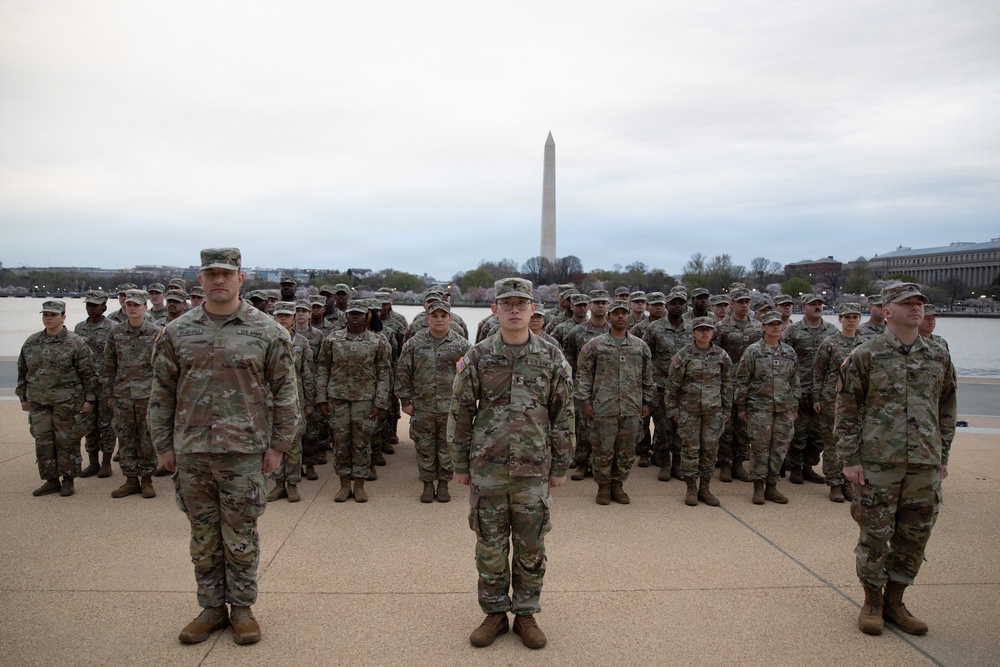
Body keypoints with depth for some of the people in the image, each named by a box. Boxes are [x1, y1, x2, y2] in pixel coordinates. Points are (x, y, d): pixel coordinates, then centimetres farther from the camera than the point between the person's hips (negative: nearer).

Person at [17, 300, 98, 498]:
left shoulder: (76, 343, -6)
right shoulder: (31, 342, 8)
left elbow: (88, 374, -5)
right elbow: (22, 372, 16)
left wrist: (89, 399, -8)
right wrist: (23, 397, 14)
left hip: (68, 402, -4)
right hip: (38, 402, 5)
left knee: (67, 442, 3)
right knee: (43, 442, 7)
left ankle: (68, 480, 15)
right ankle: (51, 480, 19)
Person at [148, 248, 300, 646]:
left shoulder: (267, 332, -3)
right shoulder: (177, 332, 4)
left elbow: (285, 392, -1)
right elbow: (162, 393, 9)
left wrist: (278, 445, -4)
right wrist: (163, 445, 5)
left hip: (244, 452, -2)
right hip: (190, 452, 3)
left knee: (241, 537, 7)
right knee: (203, 537, 13)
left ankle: (242, 608, 24)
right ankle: (211, 608, 28)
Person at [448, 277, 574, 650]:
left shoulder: (552, 358, -1)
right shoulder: (477, 357, -2)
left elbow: (563, 415, 3)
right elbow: (460, 413, 2)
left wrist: (561, 466, 3)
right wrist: (460, 464, 2)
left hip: (534, 468, 0)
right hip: (487, 468, 0)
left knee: (531, 547, 10)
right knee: (490, 546, 10)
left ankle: (526, 614, 27)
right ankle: (494, 613, 26)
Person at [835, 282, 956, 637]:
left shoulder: (939, 357, 8)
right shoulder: (865, 355, -4)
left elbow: (946, 409, 15)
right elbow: (848, 410, -4)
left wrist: (943, 456, 12)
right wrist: (849, 459, -8)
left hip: (925, 464, 4)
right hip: (877, 461, -4)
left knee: (915, 535, 10)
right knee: (875, 534, 3)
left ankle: (894, 601, 26)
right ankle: (872, 602, 20)